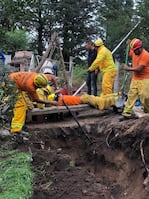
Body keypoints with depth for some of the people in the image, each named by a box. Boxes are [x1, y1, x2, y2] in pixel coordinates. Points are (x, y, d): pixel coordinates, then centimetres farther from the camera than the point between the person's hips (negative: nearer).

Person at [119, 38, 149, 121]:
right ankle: (127, 114, 4)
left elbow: (139, 69, -24)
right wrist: (129, 44, 9)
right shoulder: (134, 52, 6)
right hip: (135, 79, 7)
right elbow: (128, 53, 30)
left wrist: (128, 68, -11)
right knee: (131, 96, 4)